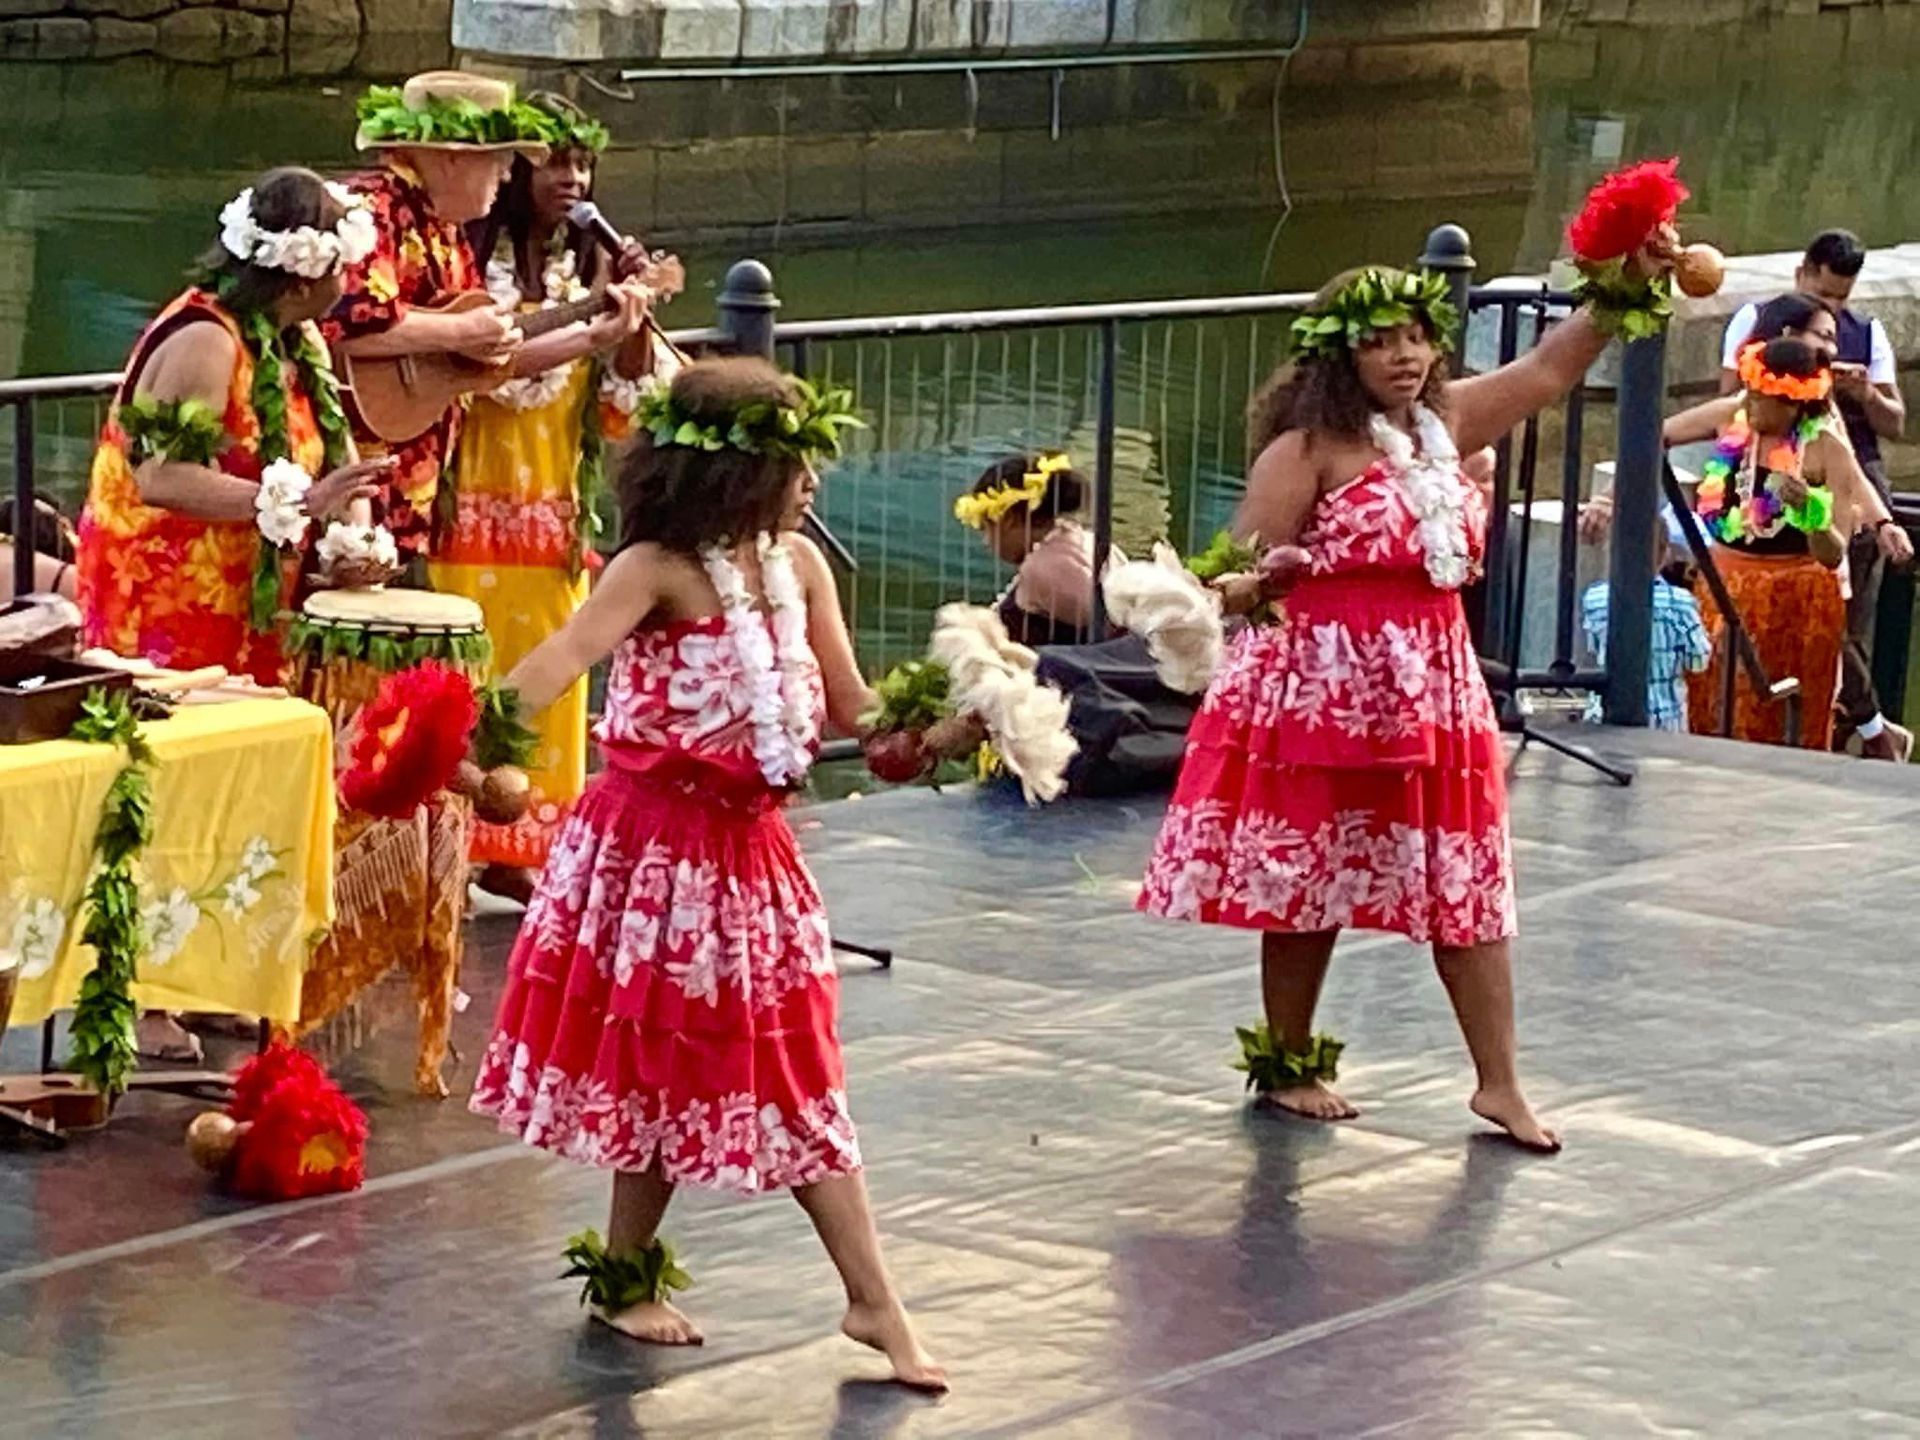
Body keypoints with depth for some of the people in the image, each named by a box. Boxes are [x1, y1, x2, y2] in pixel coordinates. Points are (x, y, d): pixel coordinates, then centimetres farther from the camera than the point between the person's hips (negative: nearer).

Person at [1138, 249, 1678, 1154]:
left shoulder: (1446, 424, 8)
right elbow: (1244, 570, -12)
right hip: (1324, 688, -6)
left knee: (1469, 882, 5)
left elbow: (1549, 369, 14)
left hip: (1436, 688, 6)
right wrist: (1258, 578, -36)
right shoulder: (1307, 451, -11)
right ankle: (1286, 1064, 20)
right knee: (1308, 881, 5)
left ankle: (1499, 1082, 9)